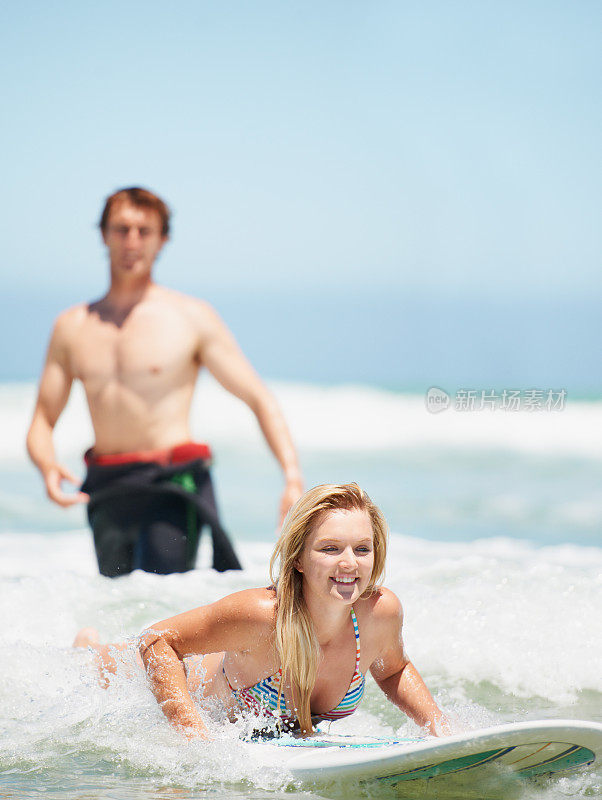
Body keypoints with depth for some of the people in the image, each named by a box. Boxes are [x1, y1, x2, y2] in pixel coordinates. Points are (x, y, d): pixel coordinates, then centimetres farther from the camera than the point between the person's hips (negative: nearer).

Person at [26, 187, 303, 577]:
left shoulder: (192, 317, 2)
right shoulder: (72, 326, 12)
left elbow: (261, 399, 1)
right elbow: (43, 423, 13)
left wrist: (293, 476, -13)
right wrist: (47, 465, -10)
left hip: (175, 483, -4)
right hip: (108, 493, 4)